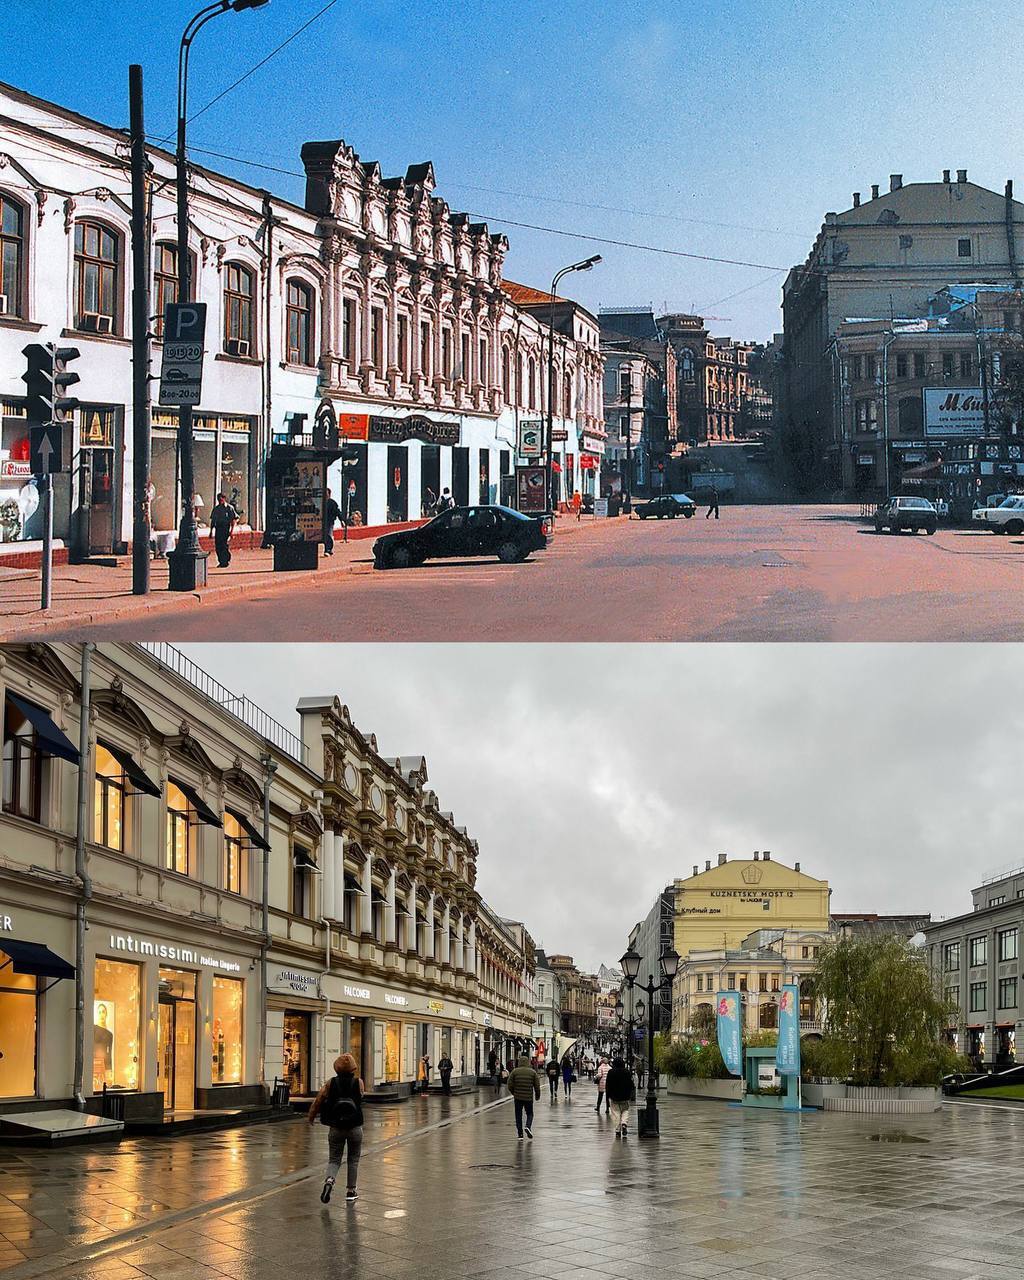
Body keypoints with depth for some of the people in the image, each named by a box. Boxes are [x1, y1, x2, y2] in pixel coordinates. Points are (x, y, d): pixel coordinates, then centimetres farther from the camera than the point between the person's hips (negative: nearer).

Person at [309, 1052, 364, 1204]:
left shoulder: (331, 1083, -6)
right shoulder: (358, 1082, -7)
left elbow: (318, 1100, -6)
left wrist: (311, 1117, 10)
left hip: (336, 1128, 0)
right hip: (355, 1128, 0)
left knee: (334, 1160, 10)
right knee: (353, 1160, 15)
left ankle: (329, 1180, -18)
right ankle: (350, 1192, 18)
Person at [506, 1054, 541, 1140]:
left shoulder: (515, 1072, -1)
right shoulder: (533, 1072, 0)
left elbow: (510, 1085, -1)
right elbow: (537, 1086, 1)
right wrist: (537, 1096, 16)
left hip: (517, 1097, 0)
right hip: (529, 1097, 0)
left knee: (518, 1115, 10)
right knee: (530, 1114, 14)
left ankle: (520, 1134, 8)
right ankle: (528, 1127, -13)